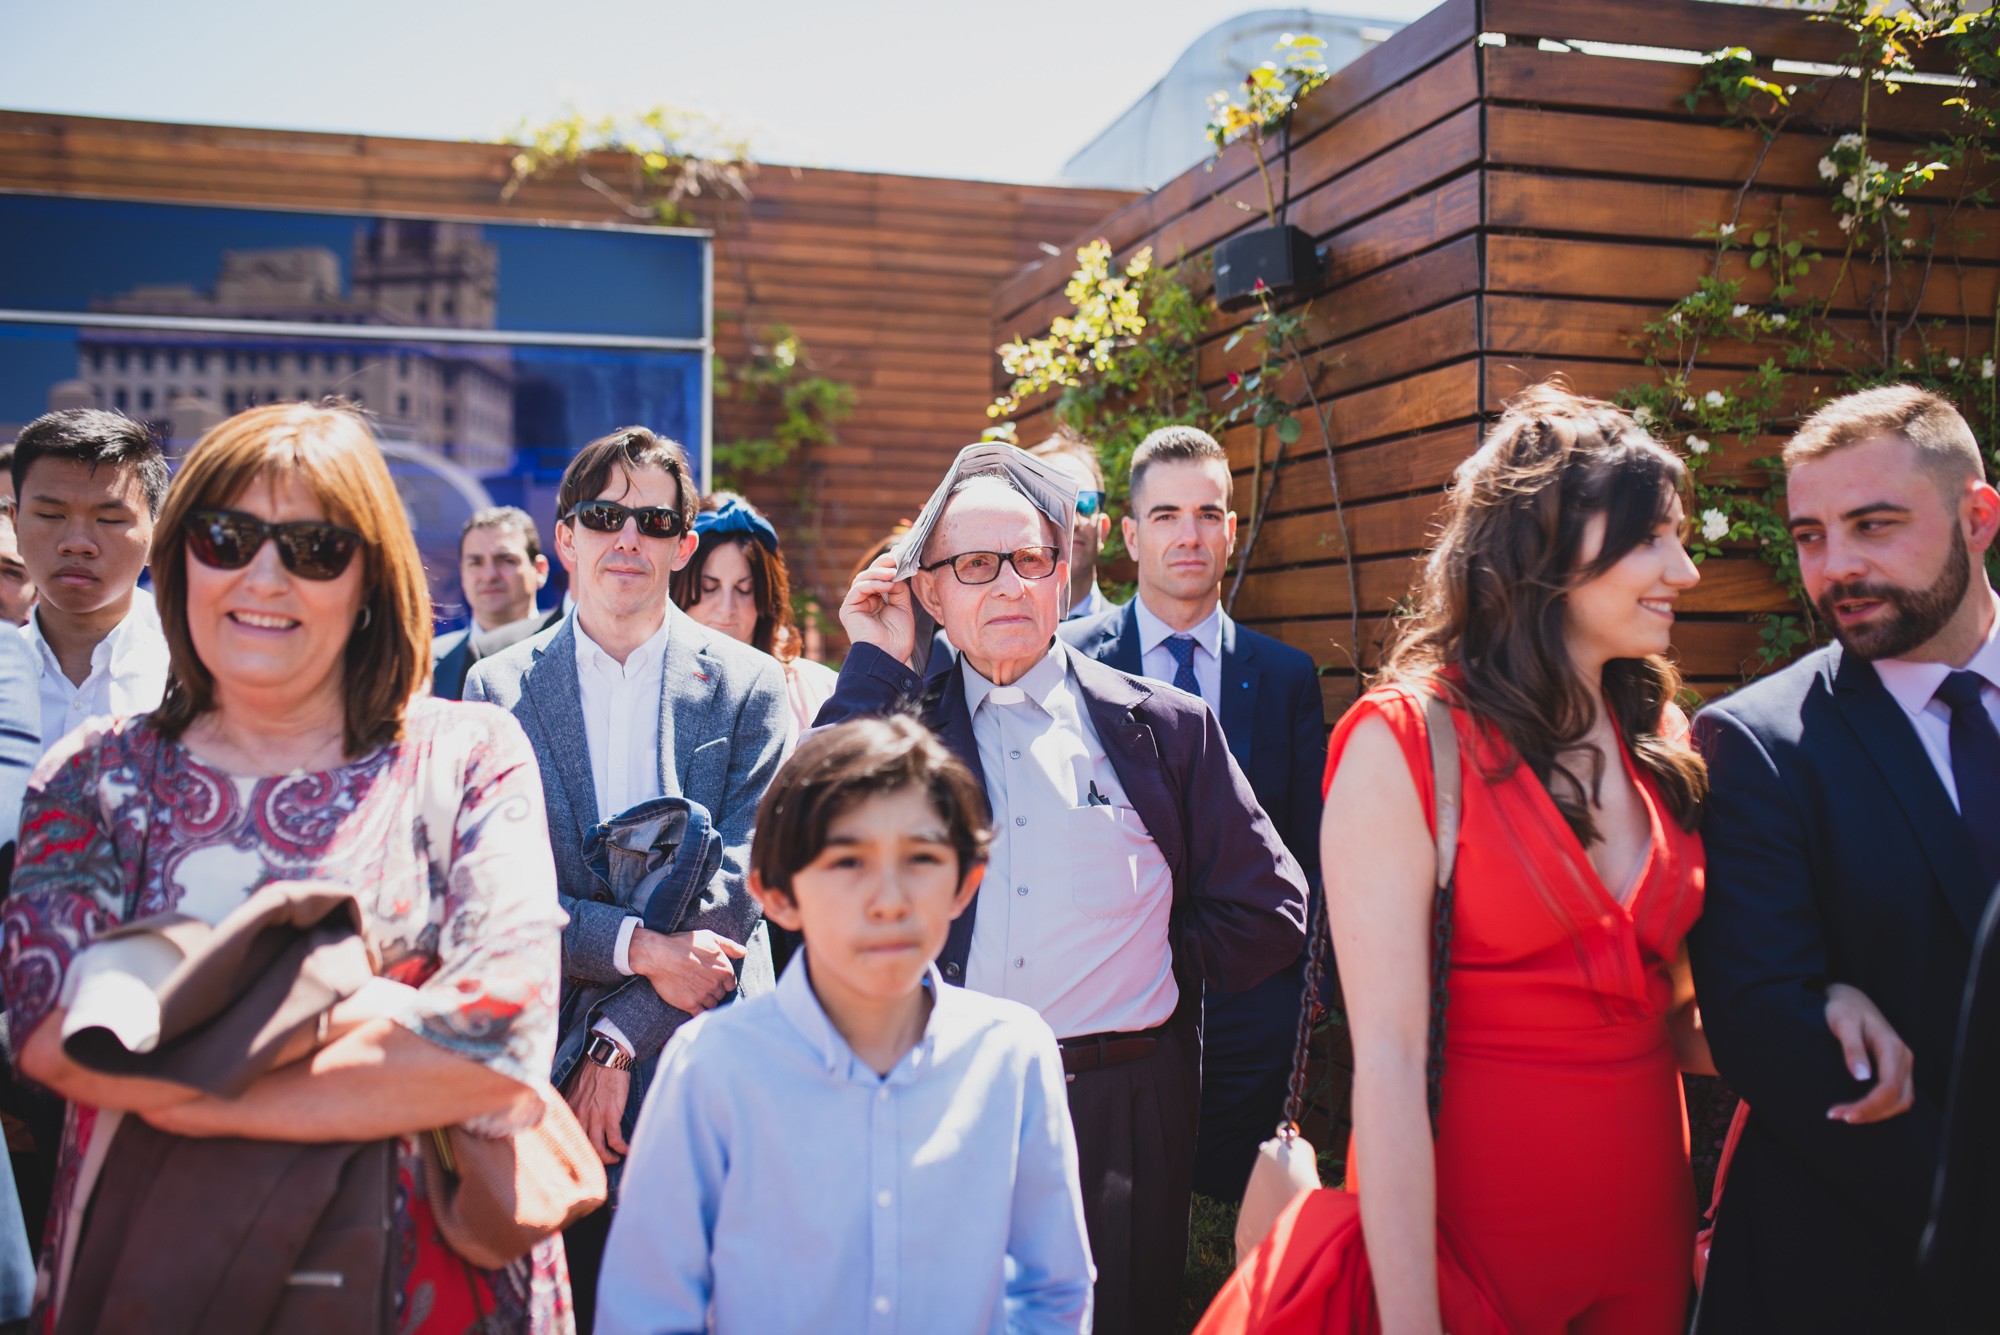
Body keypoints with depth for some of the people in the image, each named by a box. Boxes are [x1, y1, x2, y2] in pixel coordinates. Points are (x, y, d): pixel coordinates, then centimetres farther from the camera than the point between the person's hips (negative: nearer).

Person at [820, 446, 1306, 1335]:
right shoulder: (896, 716, 8)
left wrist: (1158, 977, 4)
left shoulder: (1163, 726, 4)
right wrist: (875, 665, -6)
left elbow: (1269, 910, 8)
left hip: (1119, 1112, 0)